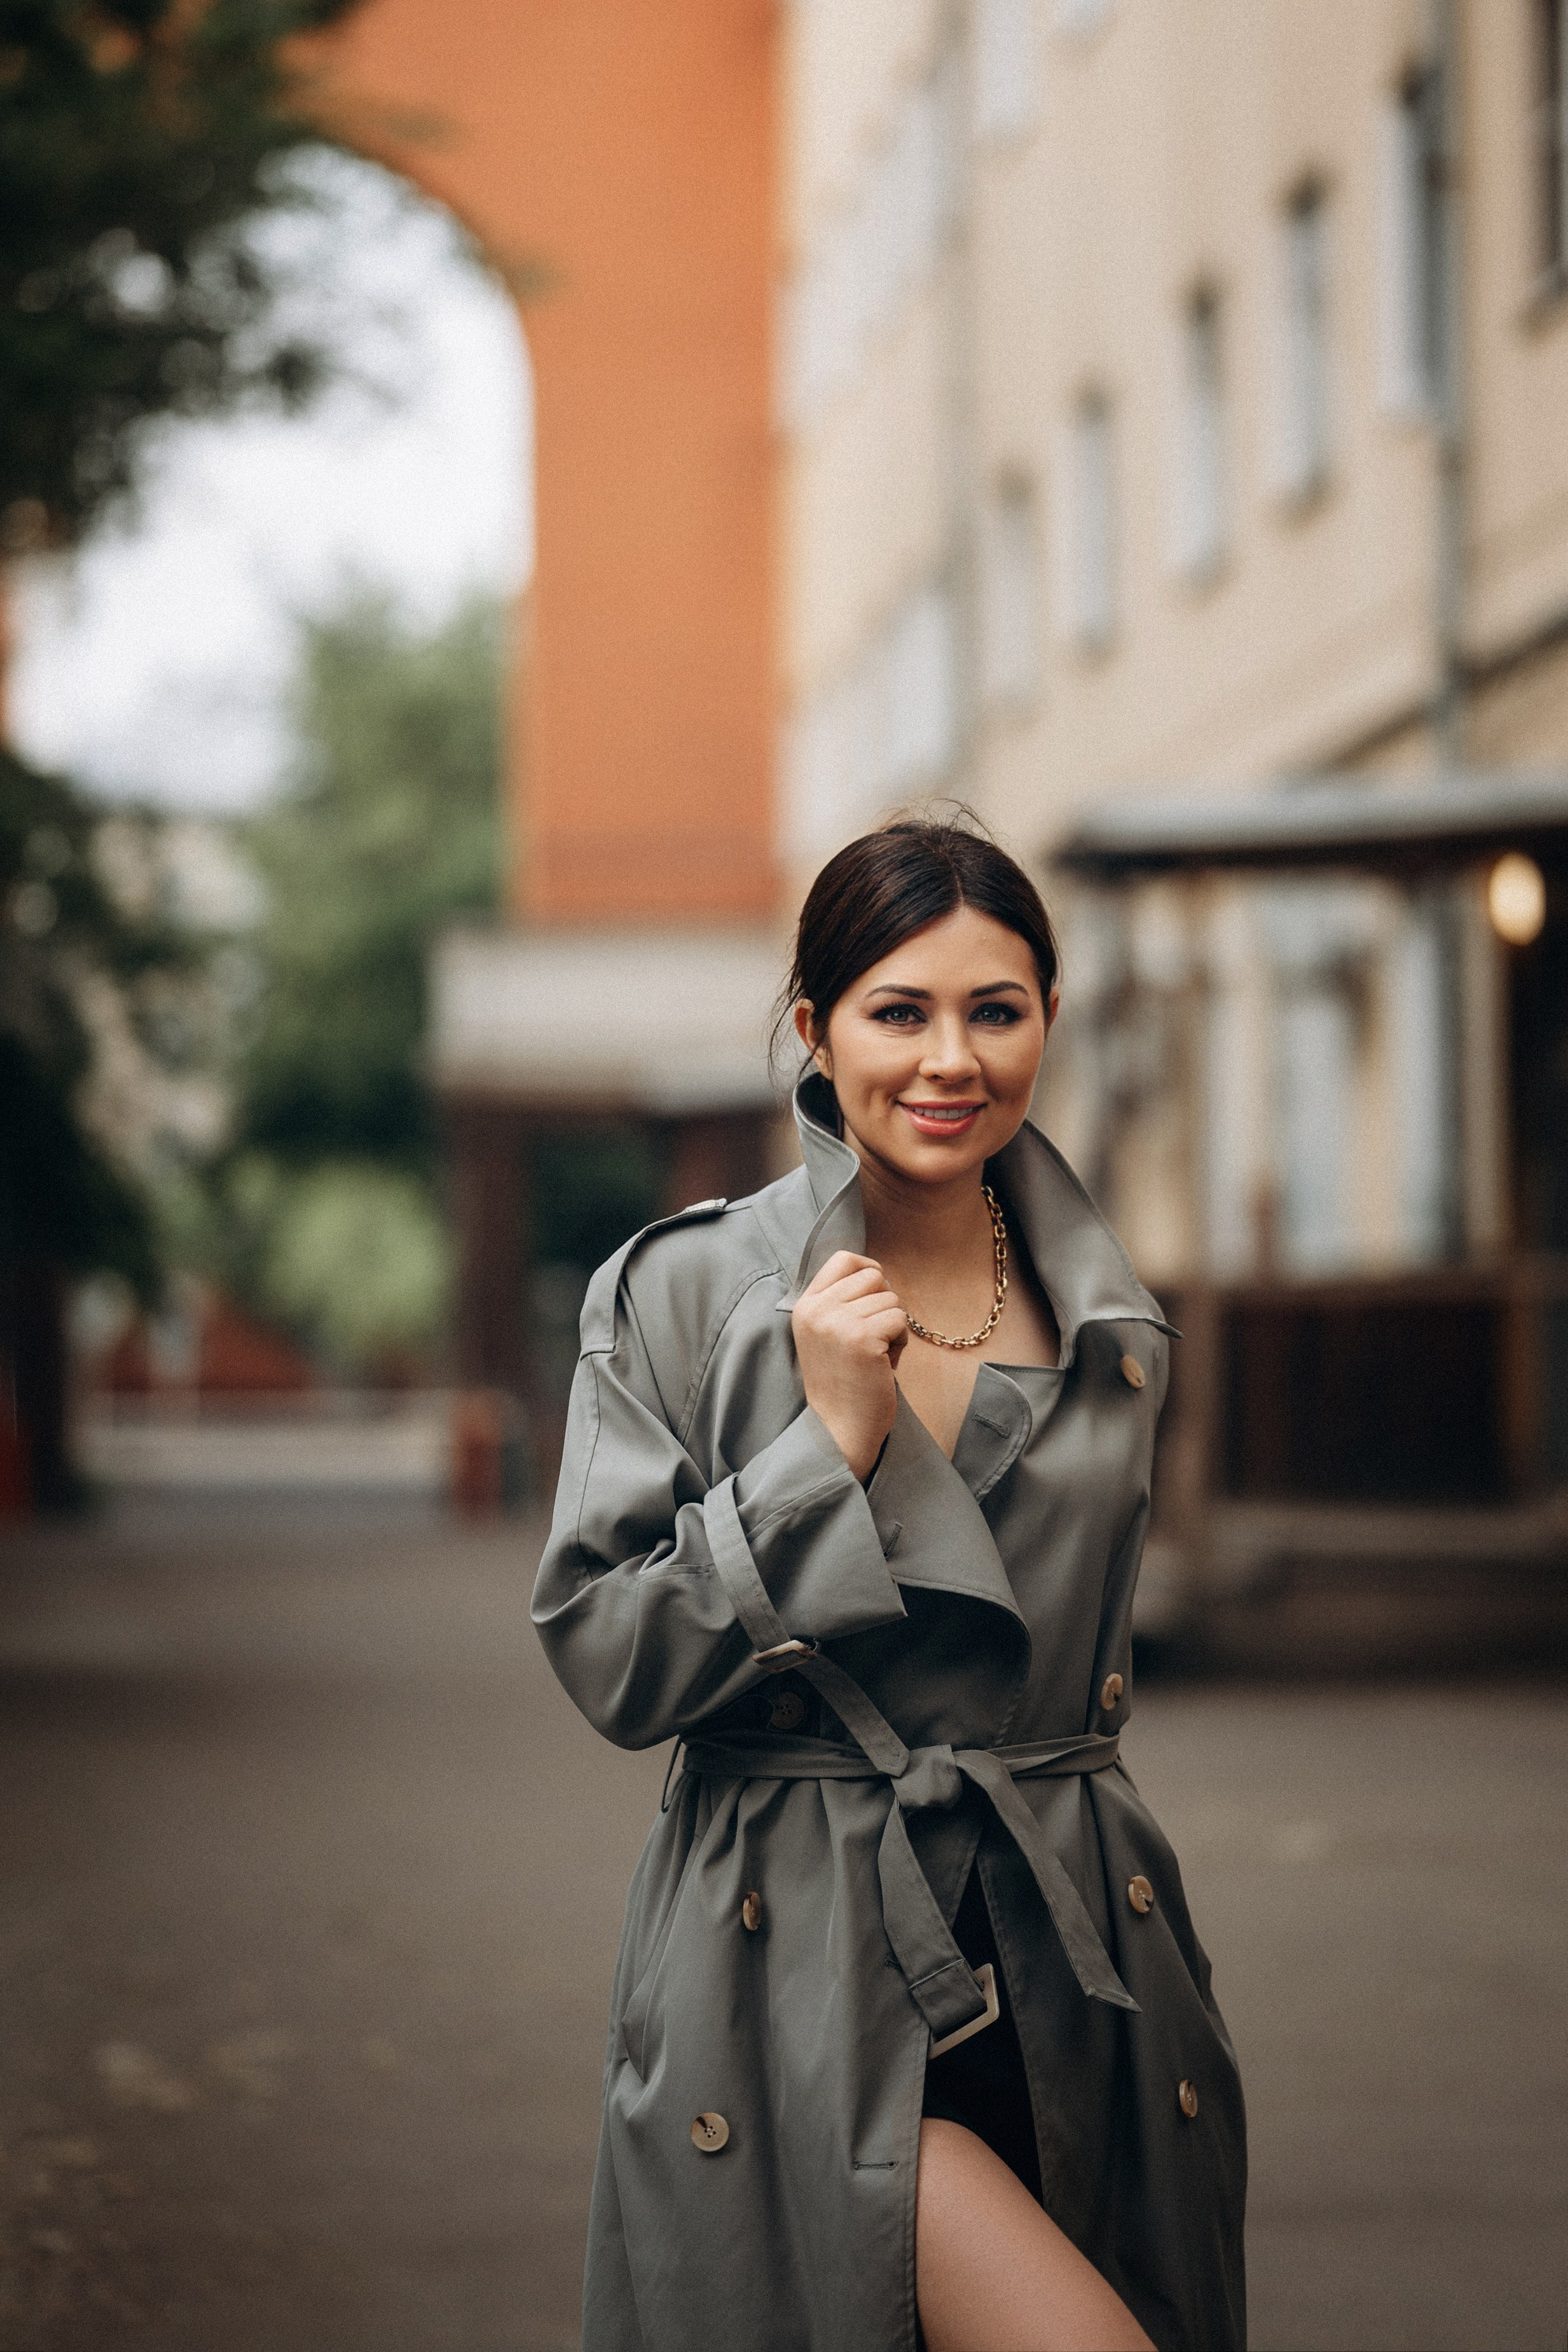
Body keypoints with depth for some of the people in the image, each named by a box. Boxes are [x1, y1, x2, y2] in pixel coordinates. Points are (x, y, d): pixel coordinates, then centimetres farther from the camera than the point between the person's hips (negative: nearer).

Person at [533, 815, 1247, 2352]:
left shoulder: (1112, 1329, 9)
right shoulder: (685, 1291, -4)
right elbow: (608, 1661, -7)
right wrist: (831, 1441, -14)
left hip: (1067, 1964, 5)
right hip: (797, 1968, -5)